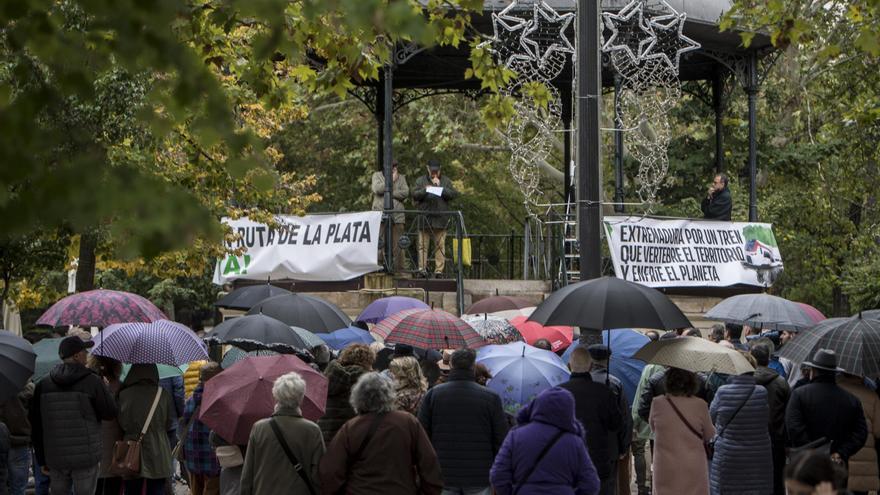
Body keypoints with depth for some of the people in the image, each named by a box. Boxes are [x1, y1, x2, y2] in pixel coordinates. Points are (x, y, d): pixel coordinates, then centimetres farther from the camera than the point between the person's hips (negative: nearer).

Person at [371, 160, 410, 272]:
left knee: (398, 245, -3)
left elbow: (406, 192, 2)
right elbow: (377, 189, -7)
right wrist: (391, 180, -5)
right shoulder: (377, 175, 13)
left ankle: (399, 270, -2)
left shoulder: (401, 177, 18)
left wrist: (389, 193, -5)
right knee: (381, 245, -7)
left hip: (397, 214, 2)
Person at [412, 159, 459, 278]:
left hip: (440, 218, 0)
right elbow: (414, 194, 2)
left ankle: (439, 269, -1)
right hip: (424, 218, 0)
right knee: (423, 245, -2)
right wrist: (425, 190, -13)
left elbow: (454, 194, -1)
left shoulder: (446, 181, 13)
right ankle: (422, 268, 1)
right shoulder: (420, 181, 13)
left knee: (440, 245, -2)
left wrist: (440, 187, -8)